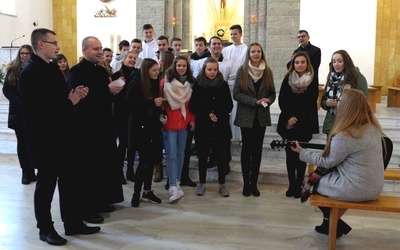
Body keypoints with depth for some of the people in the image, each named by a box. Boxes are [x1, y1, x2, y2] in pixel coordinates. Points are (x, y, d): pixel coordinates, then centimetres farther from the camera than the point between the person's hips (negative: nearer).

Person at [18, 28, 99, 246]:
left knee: (69, 180, 14)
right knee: (46, 182, 5)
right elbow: (39, 107, -22)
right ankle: (45, 229, 21)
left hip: (62, 134, 8)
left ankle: (73, 223, 27)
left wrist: (74, 94, -3)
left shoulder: (53, 68, 12)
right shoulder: (30, 73, -15)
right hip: (44, 138, -8)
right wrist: (70, 101, -17)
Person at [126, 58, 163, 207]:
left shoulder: (156, 84, 9)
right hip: (140, 128, -6)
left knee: (151, 159, 8)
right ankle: (136, 193, 7)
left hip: (154, 128, 6)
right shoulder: (135, 85, -9)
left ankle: (147, 191, 20)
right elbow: (130, 106, -18)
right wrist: (151, 103, -21)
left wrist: (161, 122, 9)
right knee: (144, 160, -7)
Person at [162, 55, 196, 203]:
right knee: (171, 155, -9)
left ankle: (177, 183, 22)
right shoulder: (165, 82, -5)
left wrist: (192, 119, 7)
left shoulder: (190, 83, 8)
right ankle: (173, 187, -10)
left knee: (180, 154, 10)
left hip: (184, 123, 4)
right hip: (169, 123, -4)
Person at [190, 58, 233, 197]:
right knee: (202, 155, 7)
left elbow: (229, 105, 4)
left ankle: (222, 184, 16)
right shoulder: (198, 85, 0)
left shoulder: (223, 84, 3)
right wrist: (207, 115, -11)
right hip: (203, 126, 0)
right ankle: (202, 183, 21)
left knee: (221, 155, 4)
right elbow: (193, 106, -1)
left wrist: (218, 116, -11)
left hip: (220, 126, 1)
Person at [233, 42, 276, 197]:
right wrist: (255, 101, -17)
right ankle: (246, 183, 12)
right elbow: (236, 94, -9)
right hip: (246, 116, -2)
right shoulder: (242, 71, -3)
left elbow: (273, 93, 9)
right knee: (247, 149, 3)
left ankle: (254, 183, 15)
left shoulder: (267, 71, 6)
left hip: (261, 116, 3)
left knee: (257, 149, 6)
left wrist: (268, 100, -14)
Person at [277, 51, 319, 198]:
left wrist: (297, 119, -12)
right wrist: (289, 117, -11)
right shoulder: (287, 79, 5)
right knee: (290, 154, 3)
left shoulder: (313, 80, 0)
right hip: (287, 123, 2)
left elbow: (311, 104, -3)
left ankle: (299, 185, 8)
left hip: (304, 124, -1)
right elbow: (281, 100, 1)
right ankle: (291, 185, 11)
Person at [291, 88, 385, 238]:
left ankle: (336, 226, 23)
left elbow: (328, 162, -11)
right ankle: (330, 223, 30)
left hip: (357, 190, -8)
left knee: (310, 184, 14)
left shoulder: (343, 136, -26)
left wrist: (302, 152, -1)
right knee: (319, 174, 23)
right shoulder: (373, 127, -1)